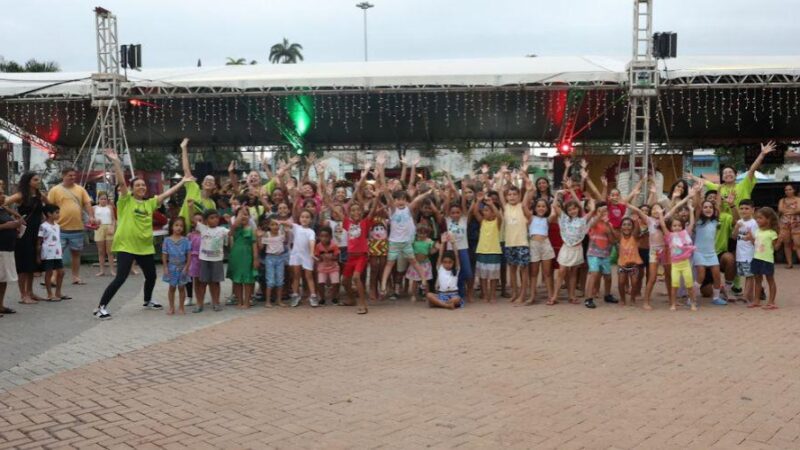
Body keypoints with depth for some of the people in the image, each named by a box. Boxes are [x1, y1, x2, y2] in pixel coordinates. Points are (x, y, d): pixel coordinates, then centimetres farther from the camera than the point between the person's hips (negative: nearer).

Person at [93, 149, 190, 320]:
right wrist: (116, 162, -26)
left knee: (151, 276, 18)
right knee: (121, 278, -12)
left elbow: (166, 194, 11)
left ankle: (148, 301, 44)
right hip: (126, 245, -6)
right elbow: (121, 182, -17)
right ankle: (101, 307, -5)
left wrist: (182, 182, 11)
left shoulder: (150, 203, 8)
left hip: (145, 246, 6)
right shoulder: (126, 200, -5)